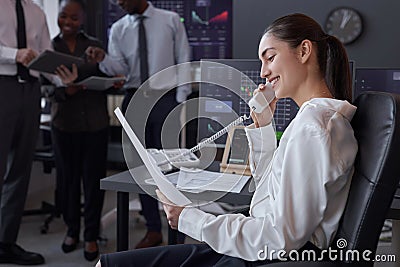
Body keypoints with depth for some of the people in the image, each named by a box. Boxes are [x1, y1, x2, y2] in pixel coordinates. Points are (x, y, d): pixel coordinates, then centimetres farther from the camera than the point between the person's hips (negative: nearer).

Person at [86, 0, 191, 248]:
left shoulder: (171, 20, 1)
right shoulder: (118, 29, 8)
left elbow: (184, 61, 1)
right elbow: (119, 68, -1)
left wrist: (181, 100, -6)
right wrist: (103, 59, -22)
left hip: (164, 97, -3)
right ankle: (153, 230, 20)